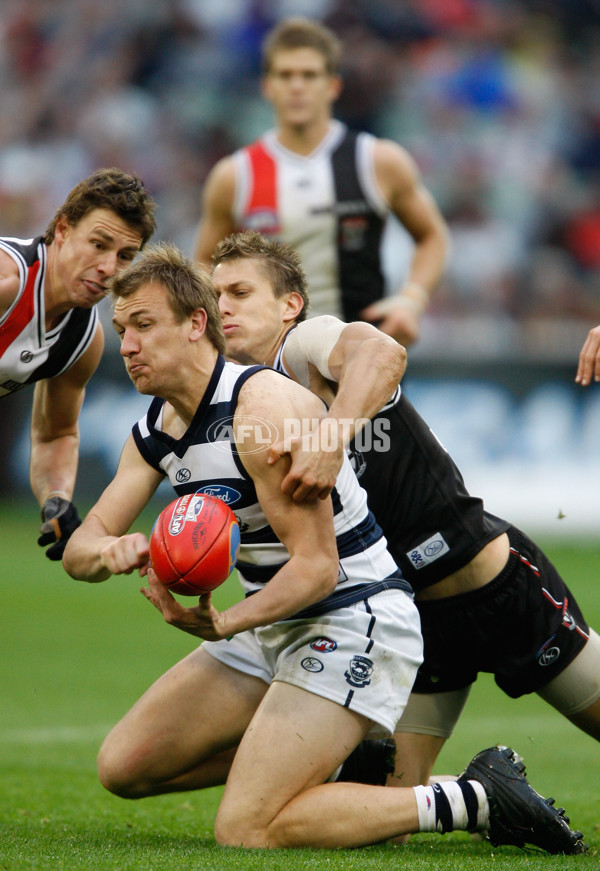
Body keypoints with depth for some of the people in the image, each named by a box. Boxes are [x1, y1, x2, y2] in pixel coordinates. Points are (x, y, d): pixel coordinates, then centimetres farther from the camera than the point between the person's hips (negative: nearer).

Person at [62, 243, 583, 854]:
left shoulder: (266, 408, -22)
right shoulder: (155, 430, 4)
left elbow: (318, 567, -24)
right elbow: (78, 550, 2)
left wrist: (224, 625, -40)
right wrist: (108, 551, -23)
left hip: (354, 620, -9)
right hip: (274, 629, 9)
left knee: (245, 831, -20)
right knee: (124, 767, 5)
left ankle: (473, 800, -12)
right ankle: (345, 751, 14)